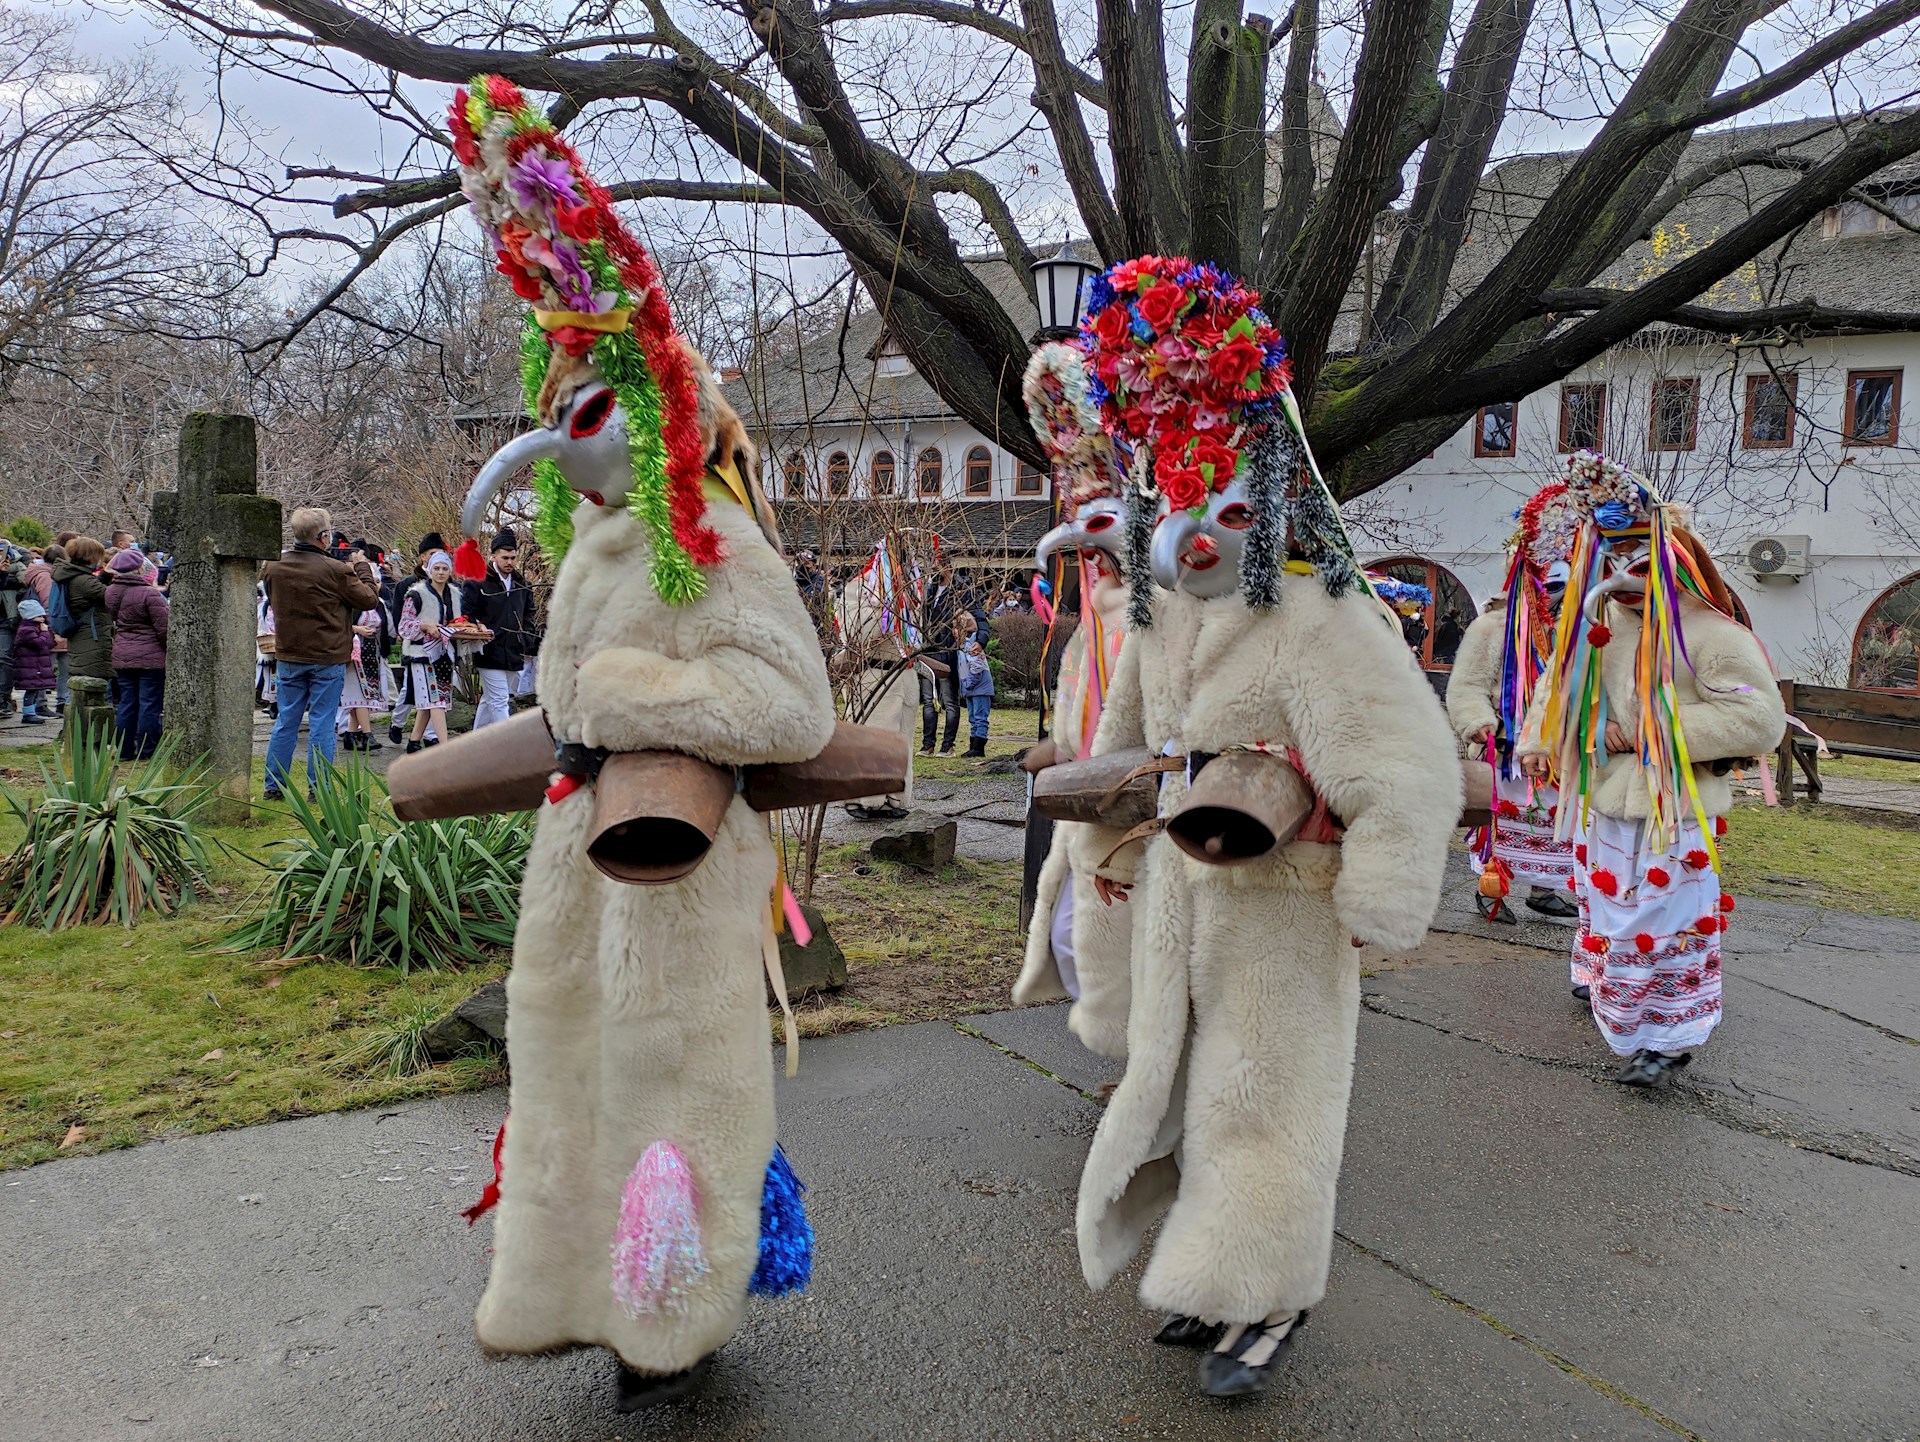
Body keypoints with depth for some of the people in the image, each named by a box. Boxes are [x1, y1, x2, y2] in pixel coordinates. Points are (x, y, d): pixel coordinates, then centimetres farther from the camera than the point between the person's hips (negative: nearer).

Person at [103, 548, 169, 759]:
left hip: (121, 656, 7)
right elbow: (165, 628, -15)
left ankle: (125, 750, 18)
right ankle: (146, 752, 5)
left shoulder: (111, 592, 4)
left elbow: (113, 621, 17)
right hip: (151, 658, -7)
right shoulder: (149, 593, -16)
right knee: (149, 704, 1)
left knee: (126, 702, 14)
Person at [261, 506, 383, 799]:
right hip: (327, 658, -5)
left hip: (288, 657, 5)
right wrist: (362, 566, 8)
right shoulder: (335, 570, -18)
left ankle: (274, 786, 16)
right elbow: (370, 599, -7)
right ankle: (318, 788, 4)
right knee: (322, 724, 1)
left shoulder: (274, 566, 0)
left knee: (286, 721, 12)